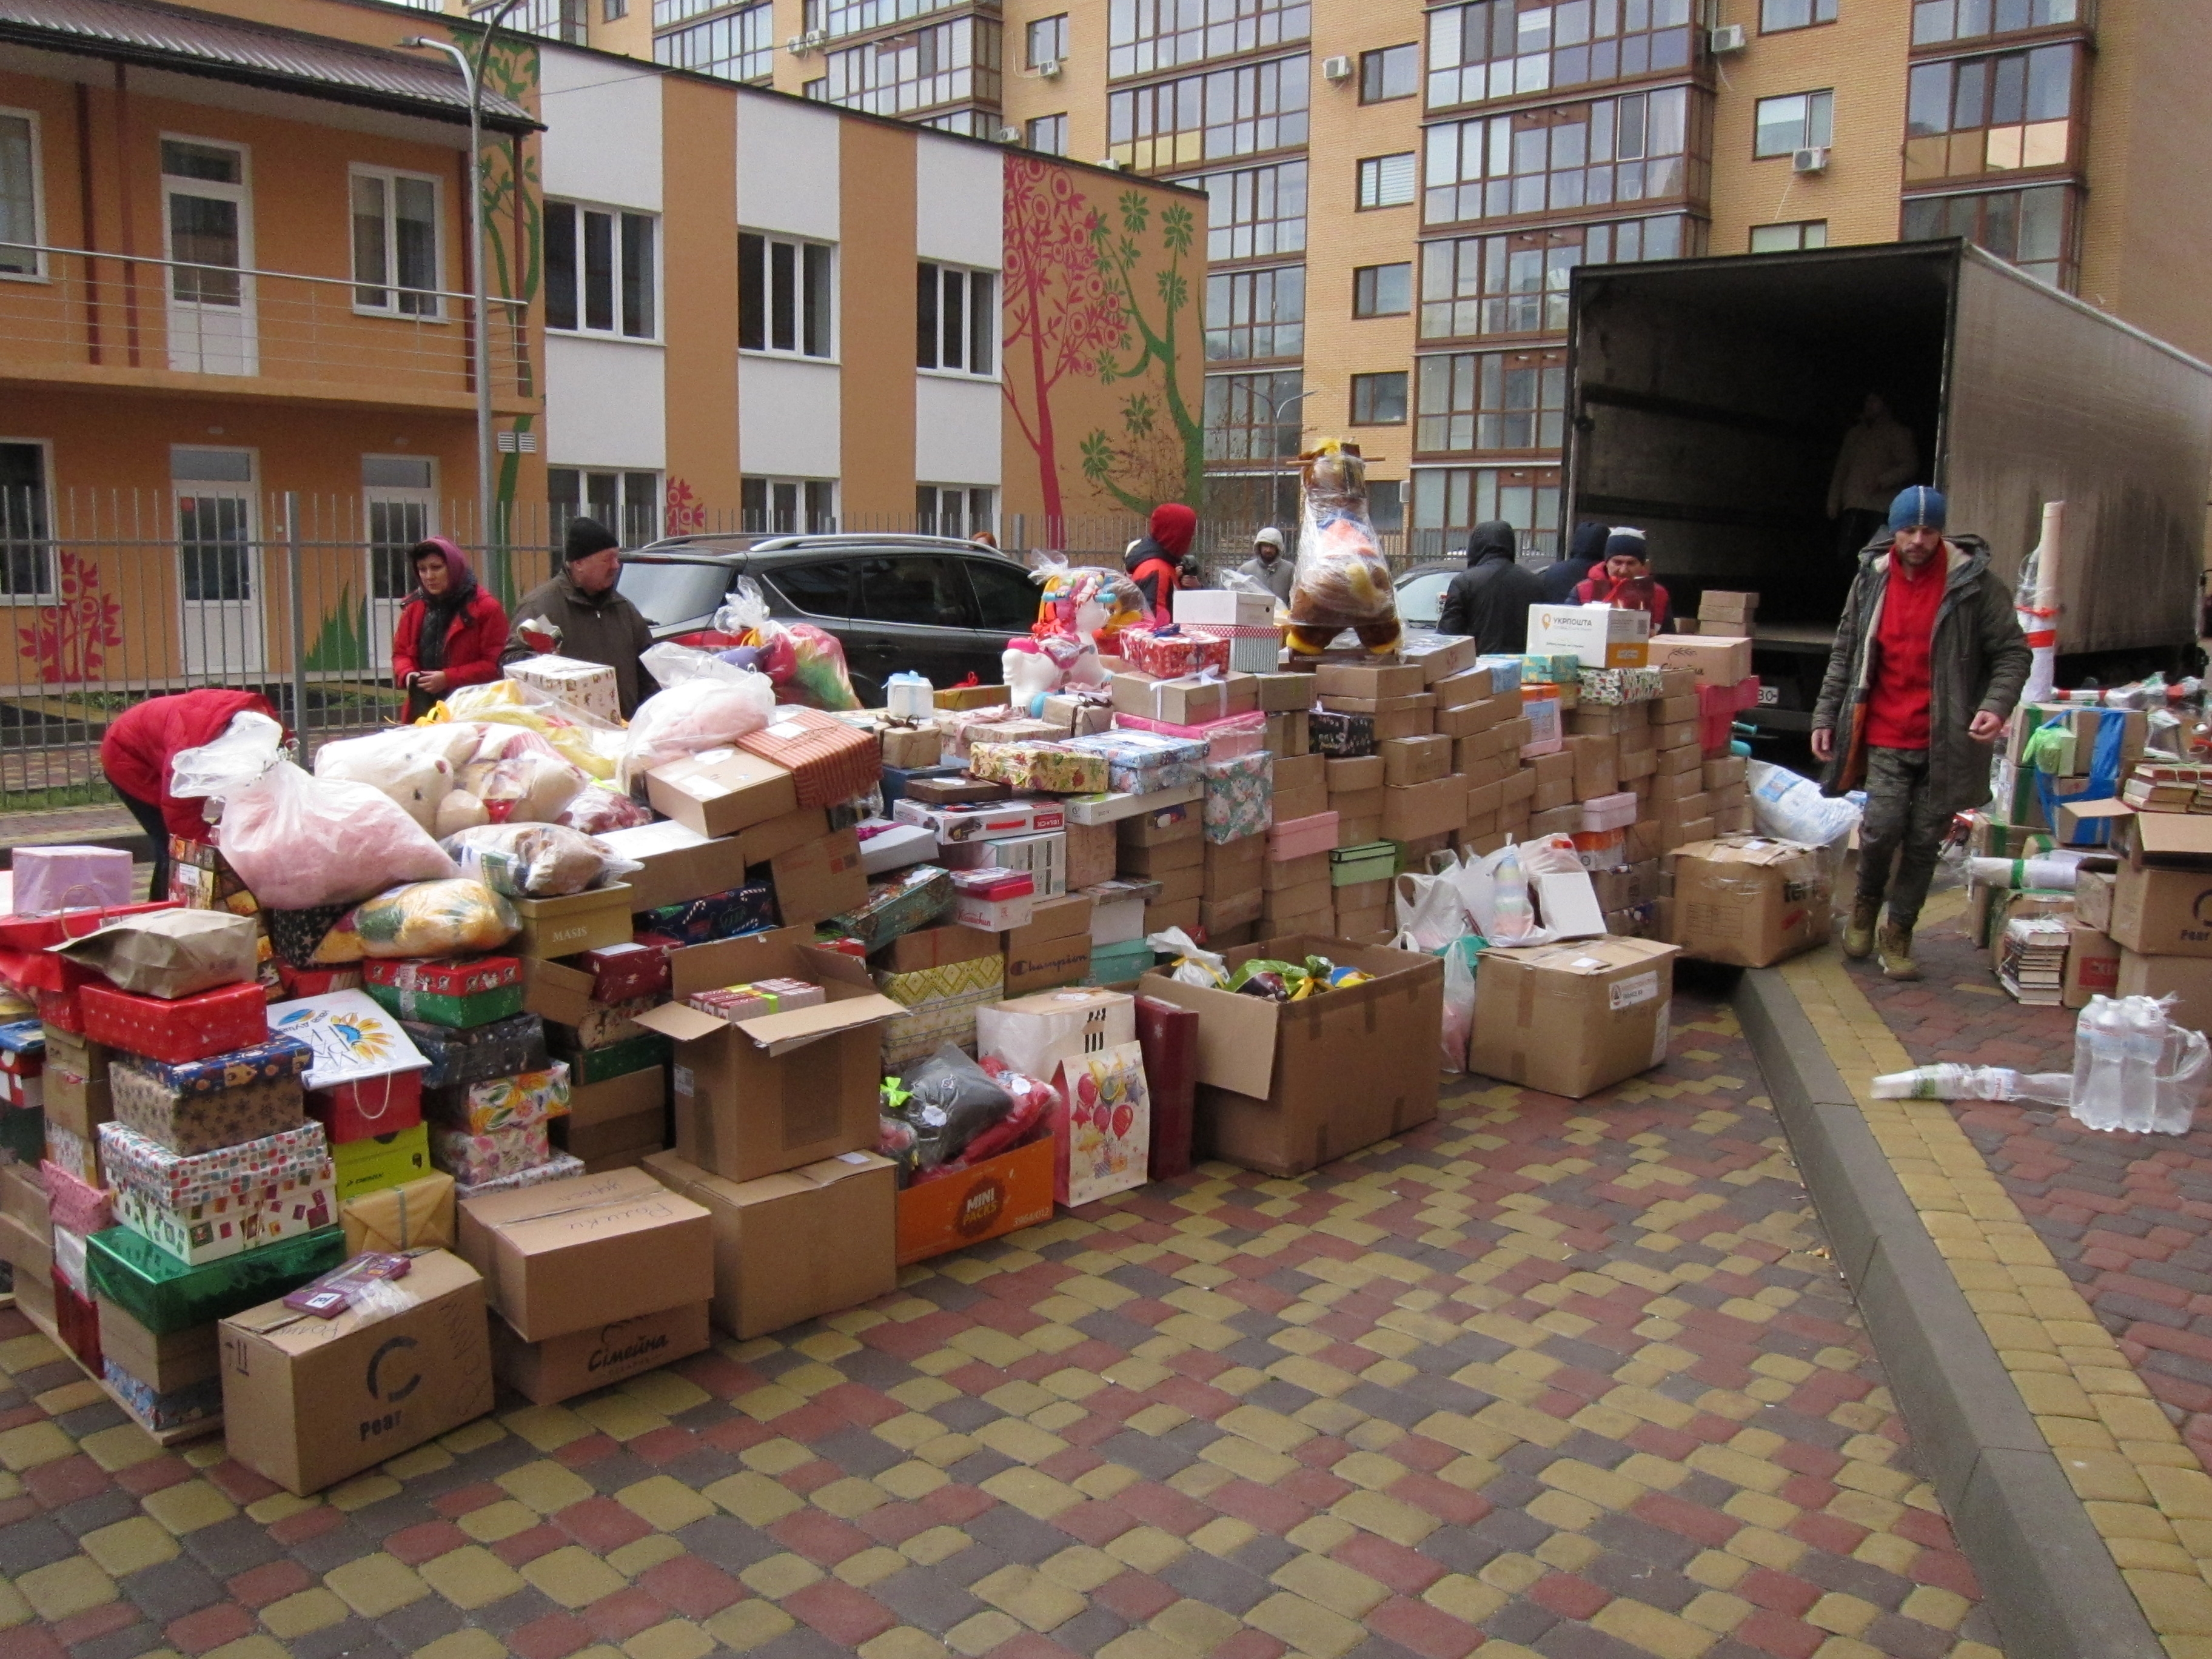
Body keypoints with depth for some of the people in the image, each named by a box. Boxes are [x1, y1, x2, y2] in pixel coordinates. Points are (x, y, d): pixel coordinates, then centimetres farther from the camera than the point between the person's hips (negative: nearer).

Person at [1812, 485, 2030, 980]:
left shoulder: (1974, 583, -4)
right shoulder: (1871, 581, 5)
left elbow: (2012, 653, -1)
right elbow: (1845, 656, 13)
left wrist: (1996, 705, -17)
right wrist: (1825, 716, 9)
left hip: (1946, 741, -1)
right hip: (1885, 737, 1)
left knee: (1924, 842, 6)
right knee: (1882, 827, -13)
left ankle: (1899, 932, 23)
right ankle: (1866, 903, 17)